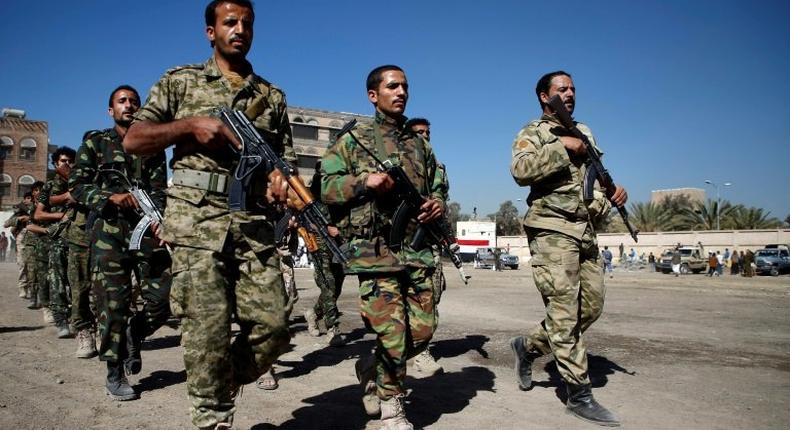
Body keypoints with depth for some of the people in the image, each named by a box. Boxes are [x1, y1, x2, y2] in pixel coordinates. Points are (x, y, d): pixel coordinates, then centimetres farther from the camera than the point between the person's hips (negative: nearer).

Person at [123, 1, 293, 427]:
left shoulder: (273, 96, 19)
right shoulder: (180, 81, 13)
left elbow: (286, 158, 20)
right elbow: (133, 139, 8)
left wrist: (282, 179, -4)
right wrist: (189, 124, -7)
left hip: (254, 223, 3)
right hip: (196, 219, -2)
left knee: (273, 326, -3)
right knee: (207, 332, -5)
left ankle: (224, 388, 25)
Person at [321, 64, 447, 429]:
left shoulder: (421, 145, 20)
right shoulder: (354, 139, 7)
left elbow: (438, 188, 25)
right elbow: (327, 187, 2)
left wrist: (438, 204, 2)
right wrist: (365, 181, -13)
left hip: (418, 251, 5)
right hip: (375, 251, -5)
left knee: (422, 331, 4)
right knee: (393, 333, -6)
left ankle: (371, 367, 31)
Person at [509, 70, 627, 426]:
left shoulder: (584, 133, 22)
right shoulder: (532, 133, 2)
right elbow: (521, 170, -17)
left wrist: (612, 192, 6)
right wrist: (563, 147, -15)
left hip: (586, 232, 8)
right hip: (552, 231, -7)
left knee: (590, 307, 8)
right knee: (564, 311, -7)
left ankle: (529, 345, 23)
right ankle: (579, 394, 0)